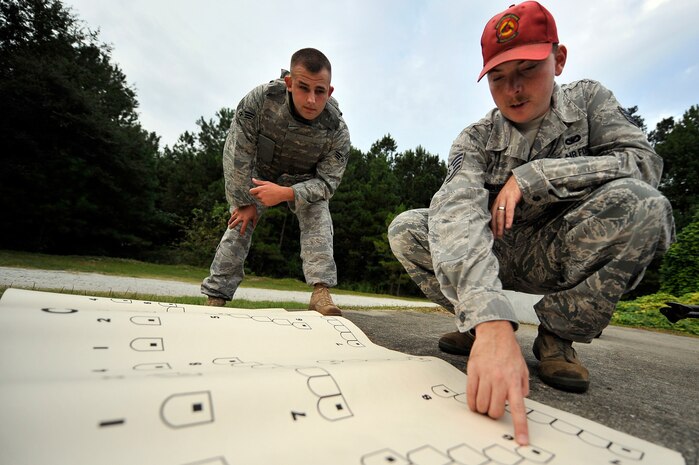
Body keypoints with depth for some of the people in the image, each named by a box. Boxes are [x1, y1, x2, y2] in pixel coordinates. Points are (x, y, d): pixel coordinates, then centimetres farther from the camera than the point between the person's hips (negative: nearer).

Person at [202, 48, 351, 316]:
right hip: (260, 172, 1)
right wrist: (244, 202, -19)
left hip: (304, 181, 0)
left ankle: (321, 292, -25)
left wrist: (285, 194, -43)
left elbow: (327, 181, -27)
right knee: (240, 224, -7)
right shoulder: (260, 99, -33)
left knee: (317, 218, -24)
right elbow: (237, 154, -24)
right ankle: (216, 297, 2)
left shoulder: (337, 131, -32)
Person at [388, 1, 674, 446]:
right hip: (497, 256, 0)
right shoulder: (476, 139, -12)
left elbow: (643, 164, -16)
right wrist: (490, 322, -49)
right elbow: (457, 213, -33)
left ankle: (558, 335, -9)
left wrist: (531, 176, -27)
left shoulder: (589, 100, -2)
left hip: (560, 254, 1)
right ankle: (478, 325, -1)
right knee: (405, 230, -22)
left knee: (641, 204, -29)